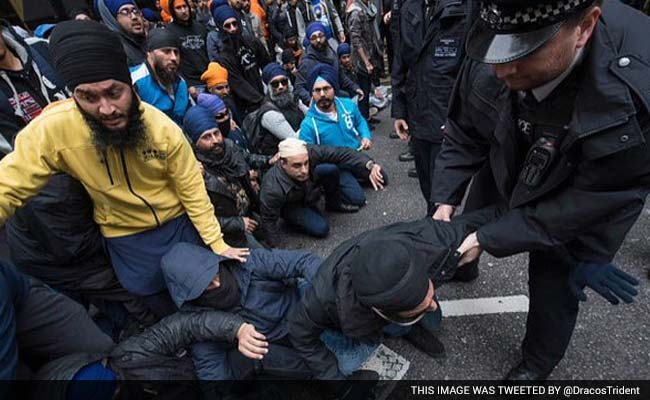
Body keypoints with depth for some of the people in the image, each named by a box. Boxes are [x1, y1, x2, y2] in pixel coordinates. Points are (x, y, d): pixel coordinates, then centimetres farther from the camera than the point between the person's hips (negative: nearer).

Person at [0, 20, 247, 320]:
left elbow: (192, 190, -14)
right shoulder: (51, 130, -23)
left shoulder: (164, 129, -23)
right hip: (125, 237, 0)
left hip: (179, 224, 0)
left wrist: (217, 244, -14)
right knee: (162, 307, 21)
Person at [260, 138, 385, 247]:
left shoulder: (311, 153, -34)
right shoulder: (272, 190, -40)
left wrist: (370, 166, -46)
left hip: (311, 188, 3)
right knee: (321, 228, -25)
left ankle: (335, 202, 0)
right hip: (291, 205, -3)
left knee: (330, 168, -27)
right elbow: (269, 221, -26)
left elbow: (342, 153, -33)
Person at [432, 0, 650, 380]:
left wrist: (488, 239, -28)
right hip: (507, 173, 4)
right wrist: (445, 198, -15)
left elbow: (585, 204, -29)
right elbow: (464, 135, -9)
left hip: (586, 203, -3)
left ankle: (537, 363, 40)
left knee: (554, 289, 6)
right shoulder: (487, 66, -28)